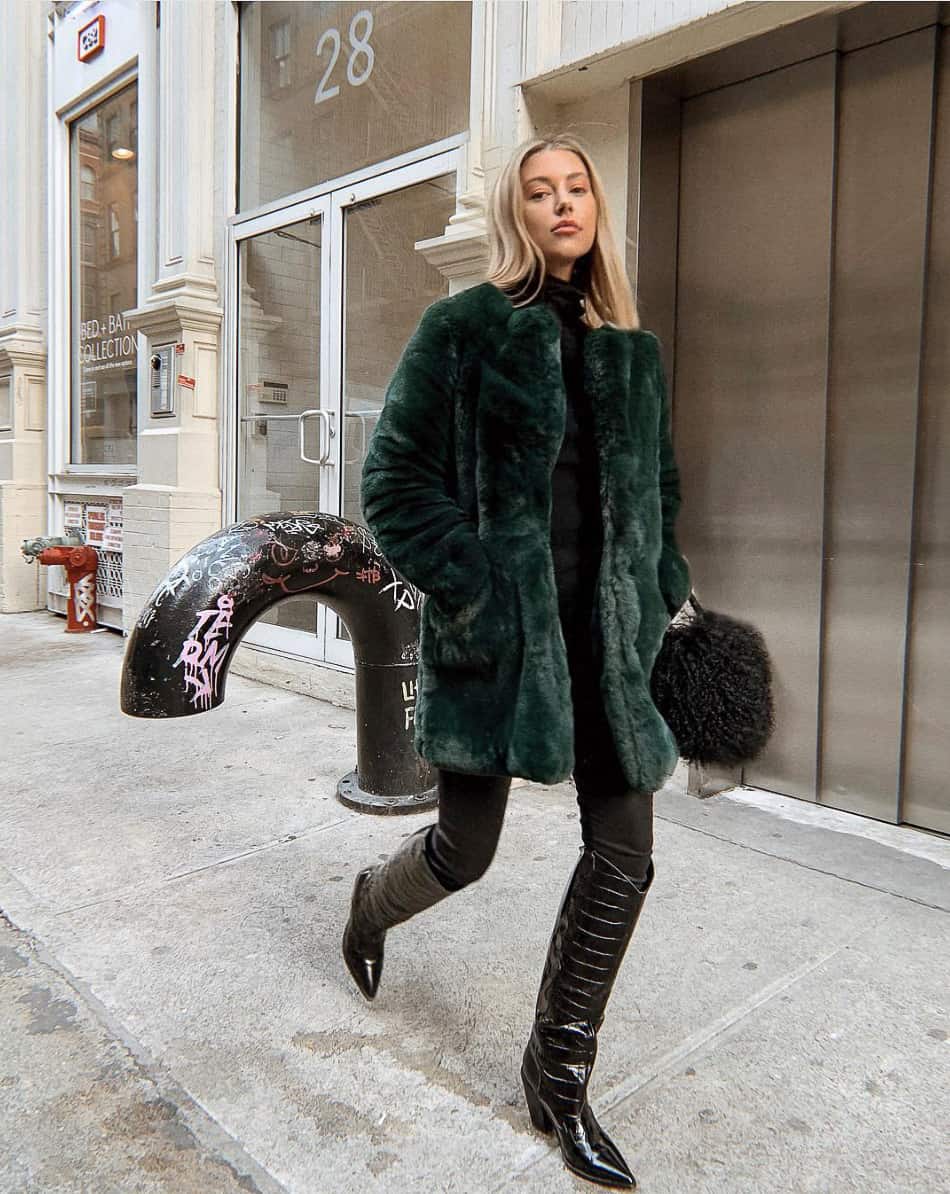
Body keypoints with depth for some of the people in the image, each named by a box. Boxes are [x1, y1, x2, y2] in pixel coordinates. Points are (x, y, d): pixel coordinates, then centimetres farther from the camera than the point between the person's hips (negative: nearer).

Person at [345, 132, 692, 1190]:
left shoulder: (634, 351, 14)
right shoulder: (463, 329, -1)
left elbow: (658, 492, 20)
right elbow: (392, 475, -5)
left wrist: (658, 593, 7)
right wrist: (466, 591, -13)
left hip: (608, 635, 5)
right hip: (500, 629, -4)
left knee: (623, 855, 2)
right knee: (464, 849, 6)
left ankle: (557, 1076, 22)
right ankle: (371, 903, 44)